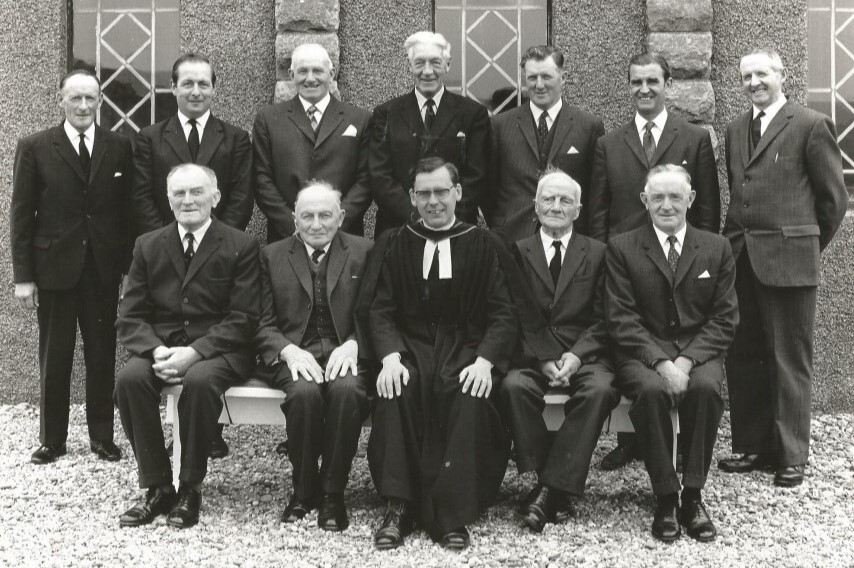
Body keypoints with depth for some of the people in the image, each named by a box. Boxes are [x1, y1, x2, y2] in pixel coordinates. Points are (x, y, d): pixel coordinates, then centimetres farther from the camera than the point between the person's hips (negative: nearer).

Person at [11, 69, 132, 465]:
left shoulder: (119, 148, 4)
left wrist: (129, 265, -2)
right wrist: (23, 276, -5)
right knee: (54, 358, 7)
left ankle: (102, 437, 20)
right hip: (54, 266, -1)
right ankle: (51, 440, 19)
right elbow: (21, 215, -1)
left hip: (104, 269, 1)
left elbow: (128, 210, 4)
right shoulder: (34, 148, 0)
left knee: (103, 355, 8)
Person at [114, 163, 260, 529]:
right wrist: (157, 351, -15)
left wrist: (193, 352, -21)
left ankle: (190, 488, -16)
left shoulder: (241, 247, 0)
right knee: (130, 378, -27)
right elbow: (131, 317, 6)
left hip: (218, 351, -3)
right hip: (160, 347, 3)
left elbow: (242, 319, -7)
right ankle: (157, 488, -13)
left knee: (199, 379, -35)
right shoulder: (148, 246, 11)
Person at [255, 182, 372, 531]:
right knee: (304, 393, -33)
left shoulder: (363, 252, 10)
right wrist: (288, 351, -13)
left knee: (347, 390, -34)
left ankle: (332, 494, -17)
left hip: (344, 353, 0)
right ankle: (303, 491, -10)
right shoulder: (272, 256, 11)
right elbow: (263, 323, 6)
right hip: (293, 354, 0)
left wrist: (353, 344, -15)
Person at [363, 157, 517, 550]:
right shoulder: (393, 244, 10)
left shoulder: (482, 245, 7)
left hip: (465, 347, -1)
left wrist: (484, 361, -18)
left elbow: (501, 313, 1)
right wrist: (391, 356, -18)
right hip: (409, 345, 1)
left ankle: (452, 515, -26)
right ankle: (398, 508, -26)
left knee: (472, 396, -33)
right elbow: (379, 309, 2)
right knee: (397, 388, -32)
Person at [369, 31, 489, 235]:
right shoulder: (386, 114, 8)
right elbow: (379, 177, 0)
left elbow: (475, 177, 0)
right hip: (397, 229, 1)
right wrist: (415, 216, -13)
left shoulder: (473, 113, 6)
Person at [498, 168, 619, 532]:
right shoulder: (518, 252, 12)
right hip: (532, 355, 0)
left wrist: (577, 355, -13)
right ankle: (555, 488, -23)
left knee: (600, 389, -32)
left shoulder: (597, 253, 13)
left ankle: (550, 488, -26)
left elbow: (601, 318, 5)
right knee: (514, 386, -32)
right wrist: (543, 359, -13)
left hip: (584, 356, 0)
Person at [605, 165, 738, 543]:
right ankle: (665, 497, -20)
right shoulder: (621, 249, 7)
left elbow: (724, 318, 5)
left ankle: (692, 495, -18)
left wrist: (686, 361, -12)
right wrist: (661, 363, -17)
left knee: (706, 387, -31)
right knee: (651, 390, -33)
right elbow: (621, 319, -2)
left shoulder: (716, 248, 12)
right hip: (642, 353, -1)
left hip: (698, 353, 1)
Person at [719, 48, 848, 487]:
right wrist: (734, 243, 12)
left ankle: (791, 455, 10)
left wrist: (811, 245, 6)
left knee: (790, 360, 1)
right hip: (740, 259, 6)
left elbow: (834, 197, 0)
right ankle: (751, 445, 22)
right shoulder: (736, 130, 15)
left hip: (788, 260, -6)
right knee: (742, 356, 10)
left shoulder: (811, 126, -3)